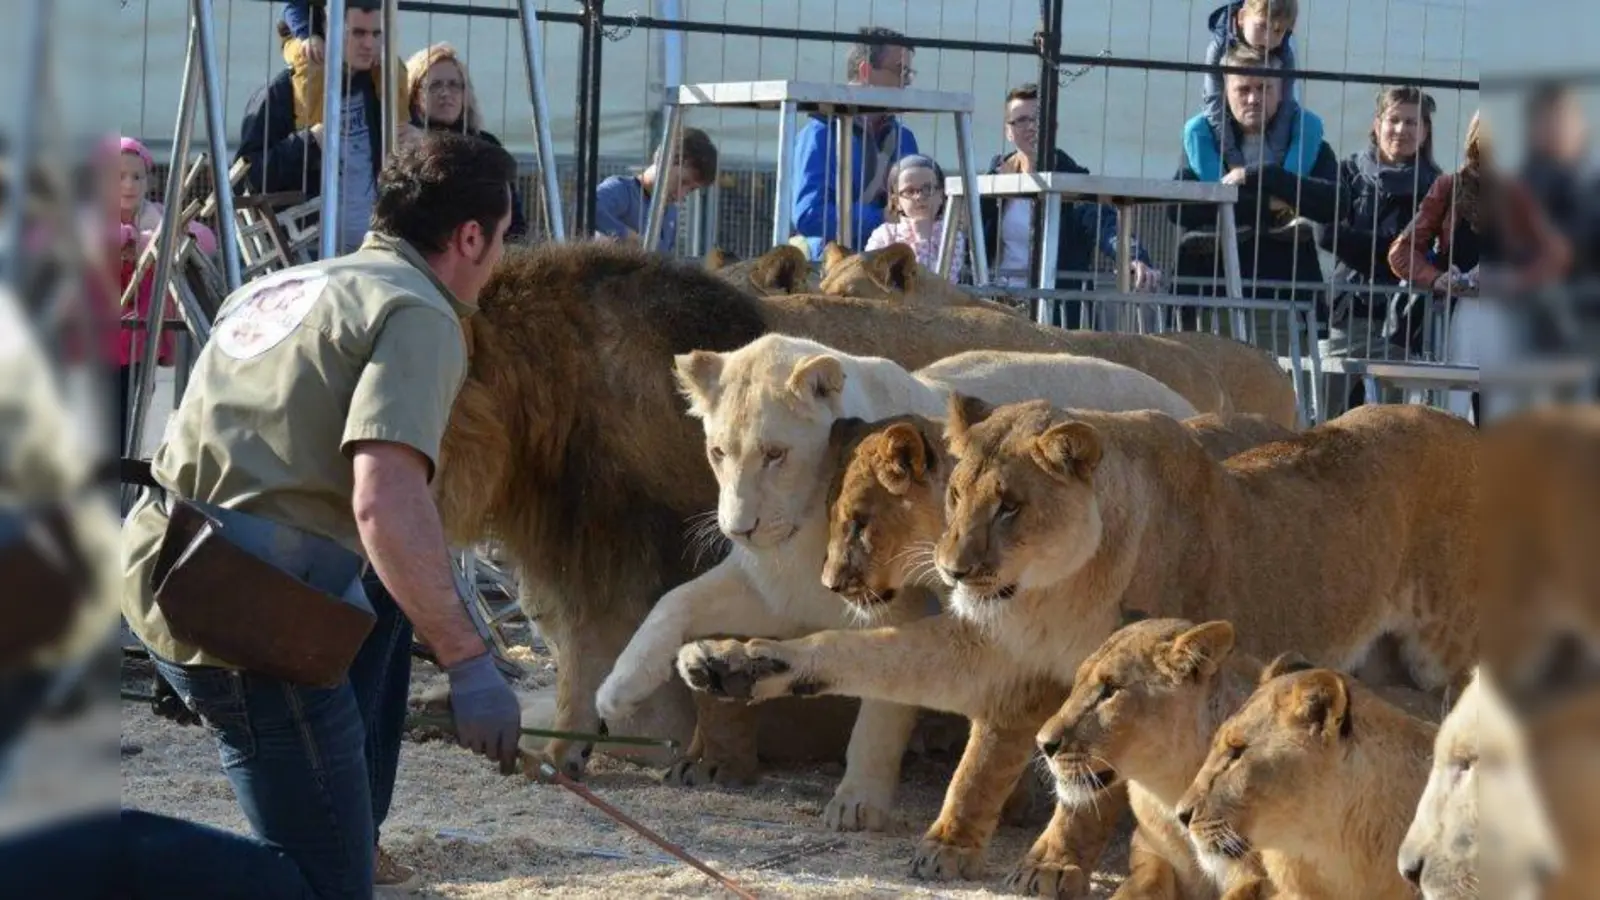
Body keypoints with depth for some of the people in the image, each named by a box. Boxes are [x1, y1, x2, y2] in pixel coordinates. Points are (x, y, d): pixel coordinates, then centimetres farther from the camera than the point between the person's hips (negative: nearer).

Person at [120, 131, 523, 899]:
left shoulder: (282, 286, 20)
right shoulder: (418, 316, -7)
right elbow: (385, 502, -21)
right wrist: (469, 664, -18)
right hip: (248, 611, -9)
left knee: (388, 595, 32)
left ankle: (348, 826, 30)